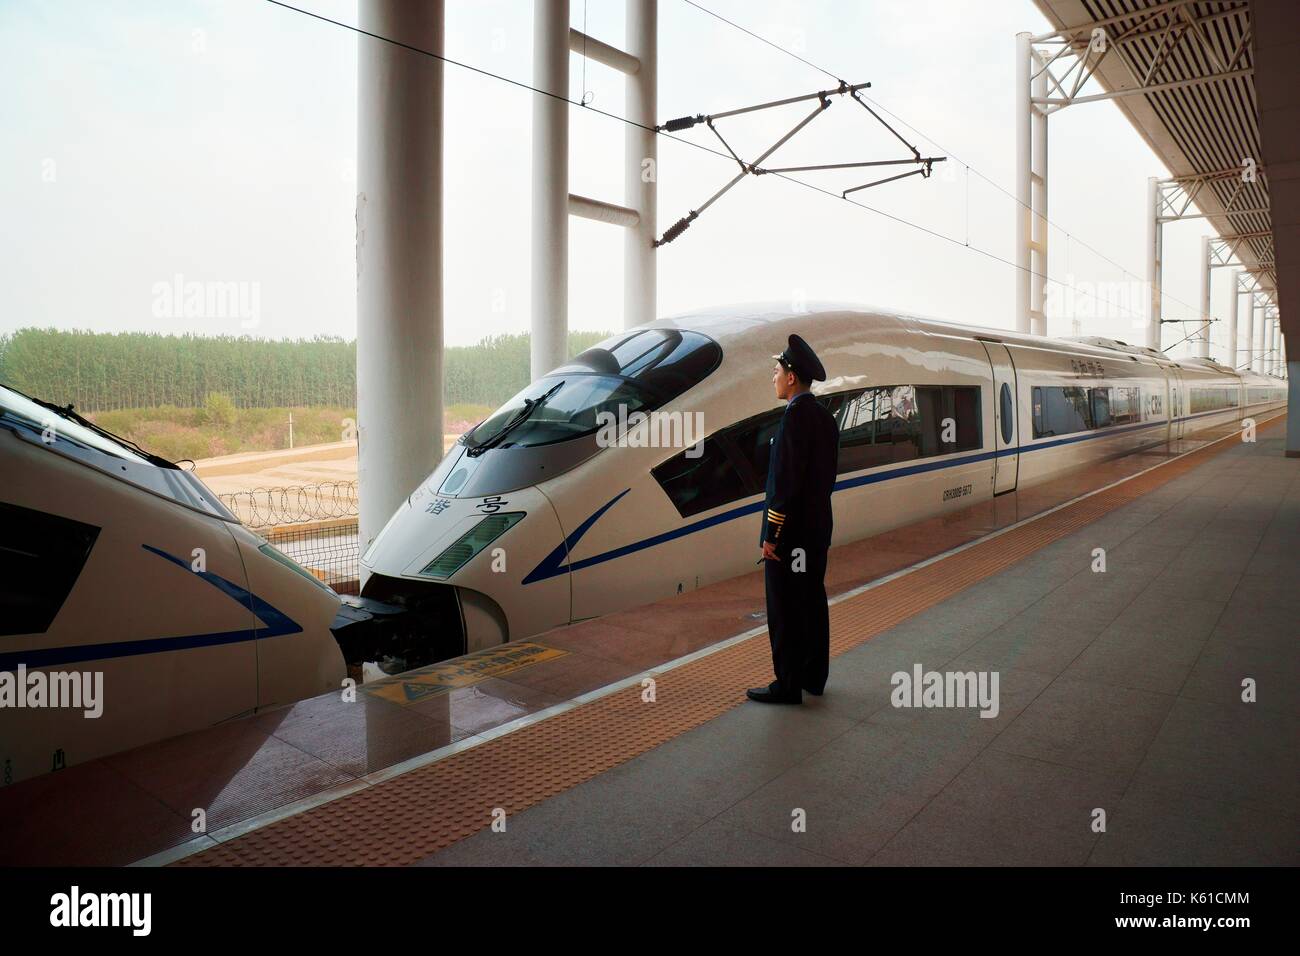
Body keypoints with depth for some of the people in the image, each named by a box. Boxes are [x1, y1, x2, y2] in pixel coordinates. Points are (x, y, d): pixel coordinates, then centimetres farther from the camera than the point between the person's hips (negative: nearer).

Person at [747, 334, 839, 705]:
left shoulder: (796, 415, -18)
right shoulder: (824, 416, 11)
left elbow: (786, 480, -22)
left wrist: (771, 534, -18)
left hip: (790, 533, -10)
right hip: (817, 528, 10)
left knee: (785, 609, -1)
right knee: (812, 602, 15)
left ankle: (788, 685, 7)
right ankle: (813, 677, 25)